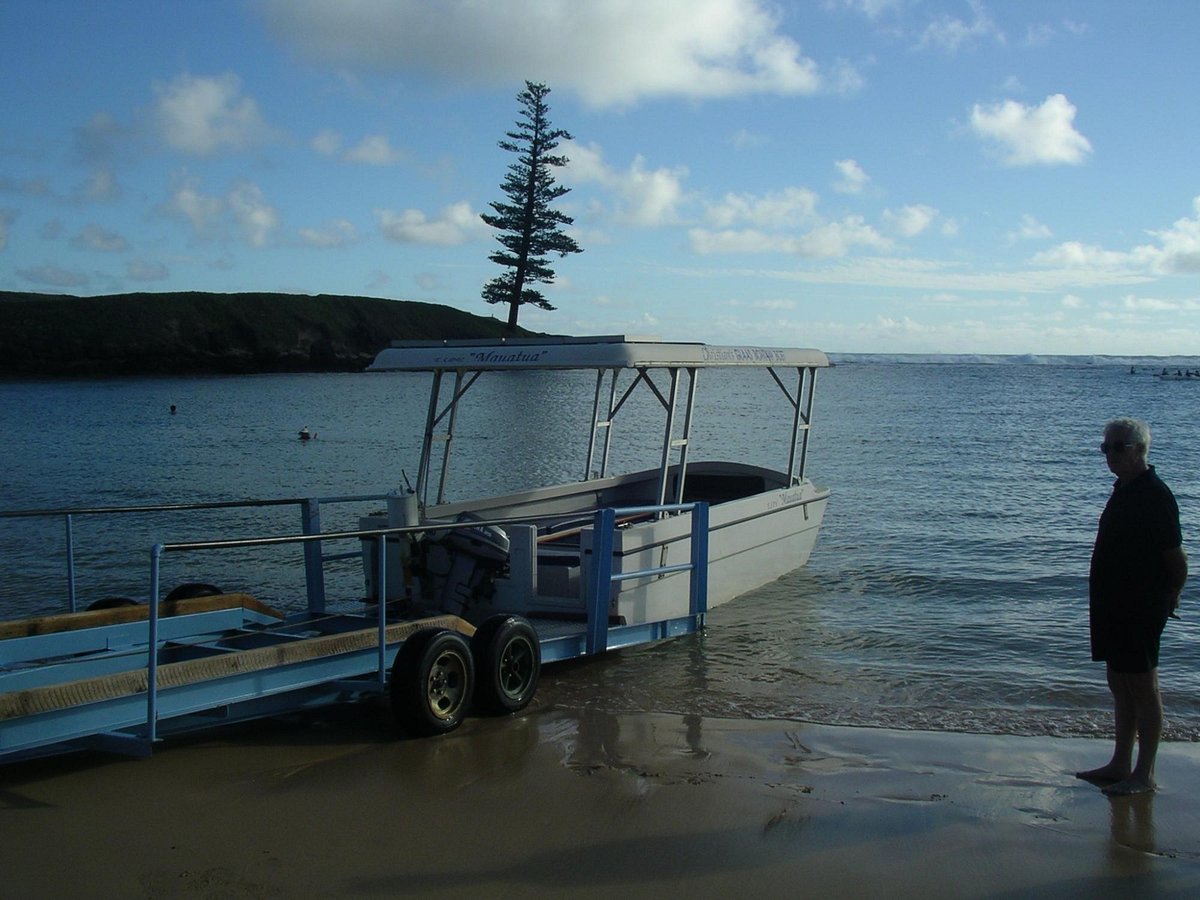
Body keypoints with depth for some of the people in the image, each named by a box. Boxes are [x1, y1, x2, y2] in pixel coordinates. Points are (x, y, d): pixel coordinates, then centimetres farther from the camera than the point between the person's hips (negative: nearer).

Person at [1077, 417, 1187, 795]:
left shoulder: (1155, 495, -17)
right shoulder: (1123, 491, 13)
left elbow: (1175, 557, -16)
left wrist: (1170, 596, -4)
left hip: (1140, 610, -9)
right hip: (1112, 606, 9)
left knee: (1142, 688, -1)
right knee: (1120, 686, 15)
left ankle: (1144, 775, 7)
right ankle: (1120, 765, 24)